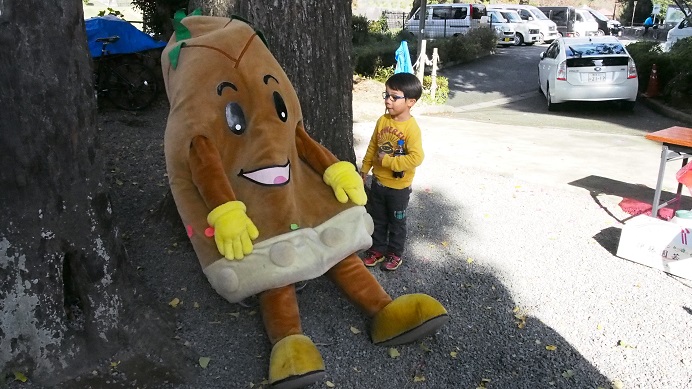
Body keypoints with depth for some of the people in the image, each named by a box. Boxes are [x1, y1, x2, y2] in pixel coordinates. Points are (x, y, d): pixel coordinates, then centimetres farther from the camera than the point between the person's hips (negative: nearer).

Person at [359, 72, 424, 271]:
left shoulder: (411, 128, -23)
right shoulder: (382, 120, -4)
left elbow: (416, 158, -31)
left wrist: (387, 161, -27)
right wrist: (364, 169, 11)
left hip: (399, 187, -5)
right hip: (378, 182, 6)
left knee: (396, 222, 15)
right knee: (377, 219, 20)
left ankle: (395, 253, 33)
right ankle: (377, 249, 38)